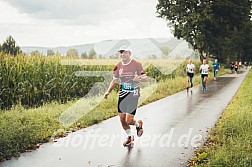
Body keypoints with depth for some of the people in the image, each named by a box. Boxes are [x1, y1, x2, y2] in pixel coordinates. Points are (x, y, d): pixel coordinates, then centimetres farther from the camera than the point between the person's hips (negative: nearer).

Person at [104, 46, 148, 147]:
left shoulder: (136, 64, -8)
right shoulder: (118, 66, 5)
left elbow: (146, 78, -8)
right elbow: (115, 80, 16)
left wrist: (139, 78, -31)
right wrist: (108, 91, 4)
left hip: (133, 93, -5)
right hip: (122, 93, 5)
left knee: (129, 121, -8)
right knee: (122, 119, 6)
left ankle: (138, 124, 28)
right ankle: (130, 137, 31)